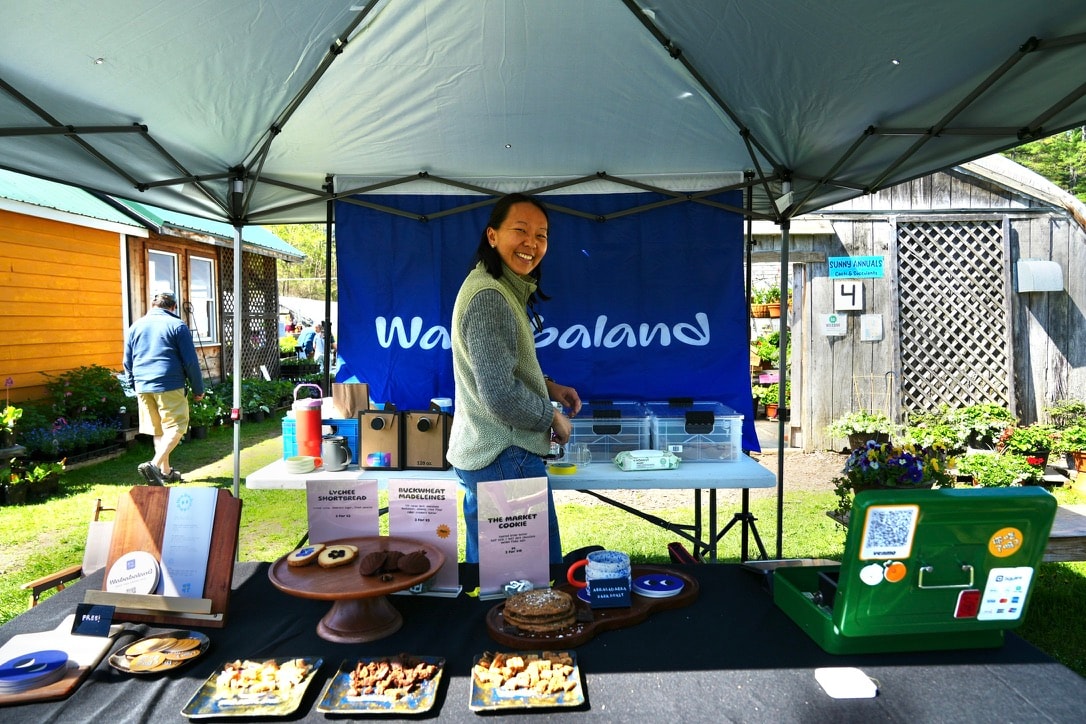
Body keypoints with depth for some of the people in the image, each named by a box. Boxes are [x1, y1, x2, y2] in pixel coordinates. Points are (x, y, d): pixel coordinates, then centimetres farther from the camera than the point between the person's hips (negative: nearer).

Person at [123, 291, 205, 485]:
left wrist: (135, 385, 29)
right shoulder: (177, 325, -3)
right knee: (176, 428, -2)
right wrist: (198, 389, 3)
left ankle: (165, 471, 21)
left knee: (158, 430, 15)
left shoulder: (136, 326, 12)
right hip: (170, 386, -6)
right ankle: (154, 464, -19)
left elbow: (127, 362, 17)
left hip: (143, 387, 6)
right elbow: (191, 361, -5)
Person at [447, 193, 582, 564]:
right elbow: (500, 394, -26)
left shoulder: (503, 288, 11)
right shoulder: (489, 297, -21)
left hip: (481, 452, 10)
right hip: (506, 458, -10)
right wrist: (554, 417, -10)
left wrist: (548, 386, 9)